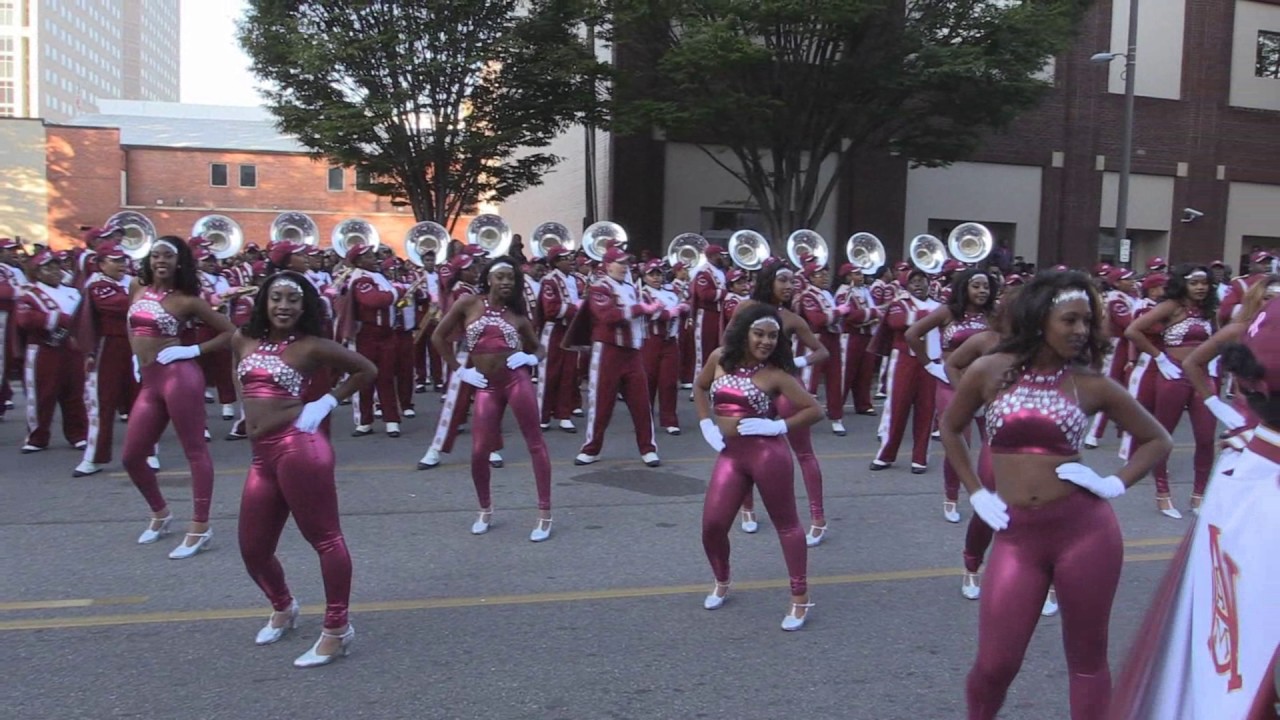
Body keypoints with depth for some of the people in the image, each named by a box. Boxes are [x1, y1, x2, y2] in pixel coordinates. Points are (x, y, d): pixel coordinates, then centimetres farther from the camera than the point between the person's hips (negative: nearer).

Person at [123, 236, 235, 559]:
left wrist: (194, 350, -8)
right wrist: (138, 354, 18)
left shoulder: (187, 300, -5)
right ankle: (160, 513, 31)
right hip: (149, 381, 7)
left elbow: (230, 332, -1)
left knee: (195, 450, -2)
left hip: (178, 375, -7)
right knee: (131, 456, 11)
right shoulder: (138, 288, 11)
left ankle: (200, 527, 1)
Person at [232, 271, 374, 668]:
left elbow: (366, 370, 4)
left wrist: (327, 402, -2)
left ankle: (337, 628, 8)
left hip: (298, 447, -7)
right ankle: (283, 607, 42)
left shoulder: (312, 347, -3)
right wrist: (251, 409, 17)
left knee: (324, 537, -2)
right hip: (262, 456, 7)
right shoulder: (243, 340, 13)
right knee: (253, 549, 15)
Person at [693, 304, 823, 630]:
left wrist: (778, 426, -14)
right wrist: (706, 423, 11)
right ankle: (721, 584, 29)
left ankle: (800, 600, 14)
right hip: (729, 455, 5)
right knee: (712, 524, 2)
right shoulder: (720, 358, 5)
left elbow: (815, 410, -5)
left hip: (767, 453, -4)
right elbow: (700, 387, 24)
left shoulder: (775, 374, -7)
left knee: (786, 524, 7)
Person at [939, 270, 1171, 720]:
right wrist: (975, 493, 7)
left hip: (1084, 529, 0)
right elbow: (951, 429, 15)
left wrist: (1115, 484, -1)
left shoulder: (1091, 384, 0)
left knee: (1087, 658, 11)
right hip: (1016, 534, 0)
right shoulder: (990, 372, 0)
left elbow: (1157, 440, 13)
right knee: (995, 663, 3)